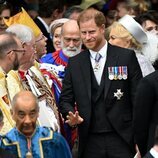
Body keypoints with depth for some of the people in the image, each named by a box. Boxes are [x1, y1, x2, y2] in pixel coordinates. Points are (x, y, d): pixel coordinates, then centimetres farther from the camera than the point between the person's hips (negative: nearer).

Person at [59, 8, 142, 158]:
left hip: (121, 139, -2)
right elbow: (65, 100, 12)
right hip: (90, 143, 2)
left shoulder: (126, 57, 1)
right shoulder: (74, 64, 9)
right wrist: (71, 115, -11)